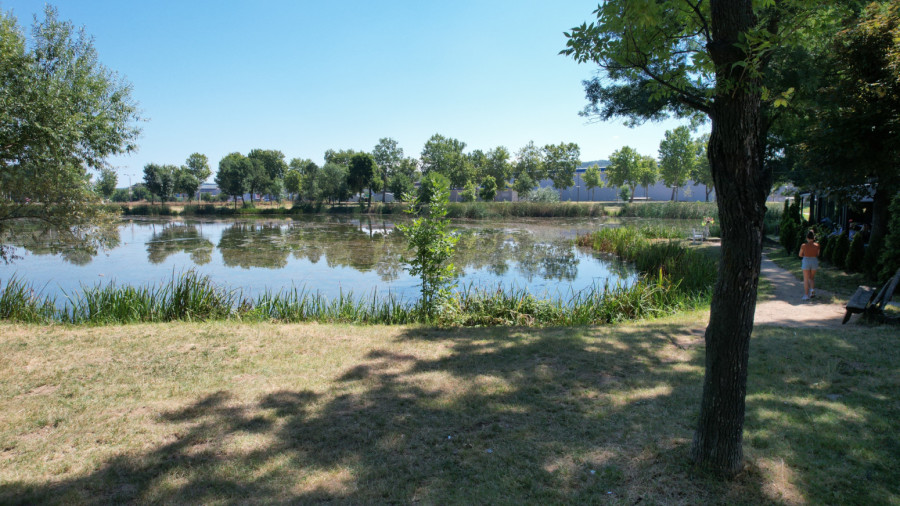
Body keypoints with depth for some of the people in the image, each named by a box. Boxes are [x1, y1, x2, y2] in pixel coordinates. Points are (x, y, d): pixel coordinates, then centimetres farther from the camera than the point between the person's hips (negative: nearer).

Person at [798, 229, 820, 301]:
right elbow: (817, 254, 7)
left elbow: (800, 255, 1)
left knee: (806, 279, 5)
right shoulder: (817, 245, -5)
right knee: (812, 277, 22)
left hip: (806, 262, -2)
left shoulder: (803, 245, -12)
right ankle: (812, 289, 1)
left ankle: (806, 295, 4)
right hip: (814, 261, 2)